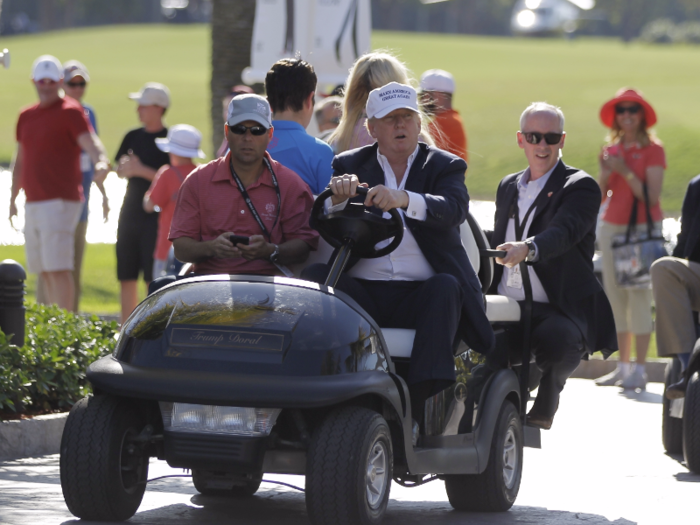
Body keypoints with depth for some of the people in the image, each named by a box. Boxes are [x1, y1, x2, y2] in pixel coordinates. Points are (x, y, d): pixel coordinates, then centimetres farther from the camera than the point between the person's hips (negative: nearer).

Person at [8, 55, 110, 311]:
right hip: (33, 203, 8)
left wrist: (101, 161, -43)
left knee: (58, 269, -14)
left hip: (60, 201, -8)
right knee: (45, 272, 9)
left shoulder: (70, 112, -6)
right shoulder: (26, 116, 18)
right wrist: (12, 198, 24)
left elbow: (89, 141, -22)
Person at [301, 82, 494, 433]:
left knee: (446, 287, -33)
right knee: (315, 276, -26)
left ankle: (416, 409, -39)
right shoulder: (348, 166, 16)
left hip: (420, 293, -1)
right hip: (361, 291, 1)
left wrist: (404, 200, -32)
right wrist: (337, 199, -23)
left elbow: (454, 210, -12)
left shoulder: (445, 167, 11)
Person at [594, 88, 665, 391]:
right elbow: (600, 196, 11)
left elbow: (652, 196, -13)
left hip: (644, 228, -6)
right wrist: (605, 173, -6)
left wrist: (626, 172, -19)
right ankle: (623, 366, 13)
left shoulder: (652, 150, -5)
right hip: (611, 226, 6)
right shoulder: (611, 150, 12)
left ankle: (639, 370, -9)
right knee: (615, 296, 7)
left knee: (639, 297, -9)